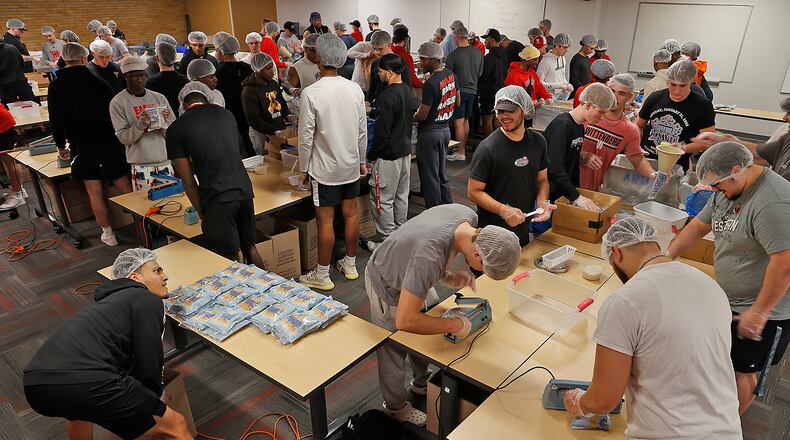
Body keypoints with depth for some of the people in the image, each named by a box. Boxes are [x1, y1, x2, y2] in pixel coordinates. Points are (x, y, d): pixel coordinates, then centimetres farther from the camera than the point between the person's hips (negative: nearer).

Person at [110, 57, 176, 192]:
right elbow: (123, 138, -6)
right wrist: (140, 124, -22)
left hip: (166, 162, 3)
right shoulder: (117, 103, 1)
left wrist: (165, 122, -15)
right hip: (141, 166, -3)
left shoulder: (159, 98, 9)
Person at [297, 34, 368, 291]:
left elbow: (306, 137, -14)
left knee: (325, 221, 3)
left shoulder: (311, 93, -17)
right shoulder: (355, 89, -2)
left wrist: (304, 169, -2)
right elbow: (362, 131, 4)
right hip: (351, 165, 5)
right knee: (351, 214, 15)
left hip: (325, 168, -5)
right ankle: (350, 264, 30)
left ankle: (322, 276, 15)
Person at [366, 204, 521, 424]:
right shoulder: (429, 256, -46)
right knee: (395, 350, 13)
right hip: (388, 288, -7)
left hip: (411, 274, 7)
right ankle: (395, 406, 40)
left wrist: (448, 277, -13)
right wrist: (454, 325, -30)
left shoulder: (470, 217, -22)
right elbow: (404, 321, -42)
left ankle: (421, 382, 50)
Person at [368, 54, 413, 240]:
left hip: (388, 155, -9)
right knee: (401, 195, 17)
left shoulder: (387, 96, -22)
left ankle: (388, 238, 9)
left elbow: (382, 132, -22)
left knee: (382, 199, 2)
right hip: (406, 150, 9)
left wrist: (371, 157, -11)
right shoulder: (407, 91, 6)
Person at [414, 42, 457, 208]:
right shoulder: (450, 75, 3)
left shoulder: (430, 84, -23)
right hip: (445, 129, 9)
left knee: (429, 176, 3)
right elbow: (457, 101, 14)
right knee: (441, 173, 19)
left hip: (430, 132, -8)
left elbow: (422, 116, -21)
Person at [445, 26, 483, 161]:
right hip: (472, 91, 6)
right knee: (466, 121, 16)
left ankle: (460, 153, -2)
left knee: (459, 122, -3)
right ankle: (463, 148, 25)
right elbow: (480, 73, 13)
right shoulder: (478, 53, 3)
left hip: (459, 91, -6)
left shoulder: (453, 55, -15)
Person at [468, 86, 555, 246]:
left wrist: (542, 202, -10)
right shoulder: (487, 148, -18)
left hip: (523, 230, 6)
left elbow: (541, 180, 10)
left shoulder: (537, 141, -1)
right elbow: (474, 192, -16)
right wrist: (503, 210, -28)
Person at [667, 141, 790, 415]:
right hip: (731, 301, 8)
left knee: (740, 370, 9)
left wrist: (759, 312, -24)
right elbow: (699, 226, 10)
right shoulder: (728, 190, 1)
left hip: (763, 310, -8)